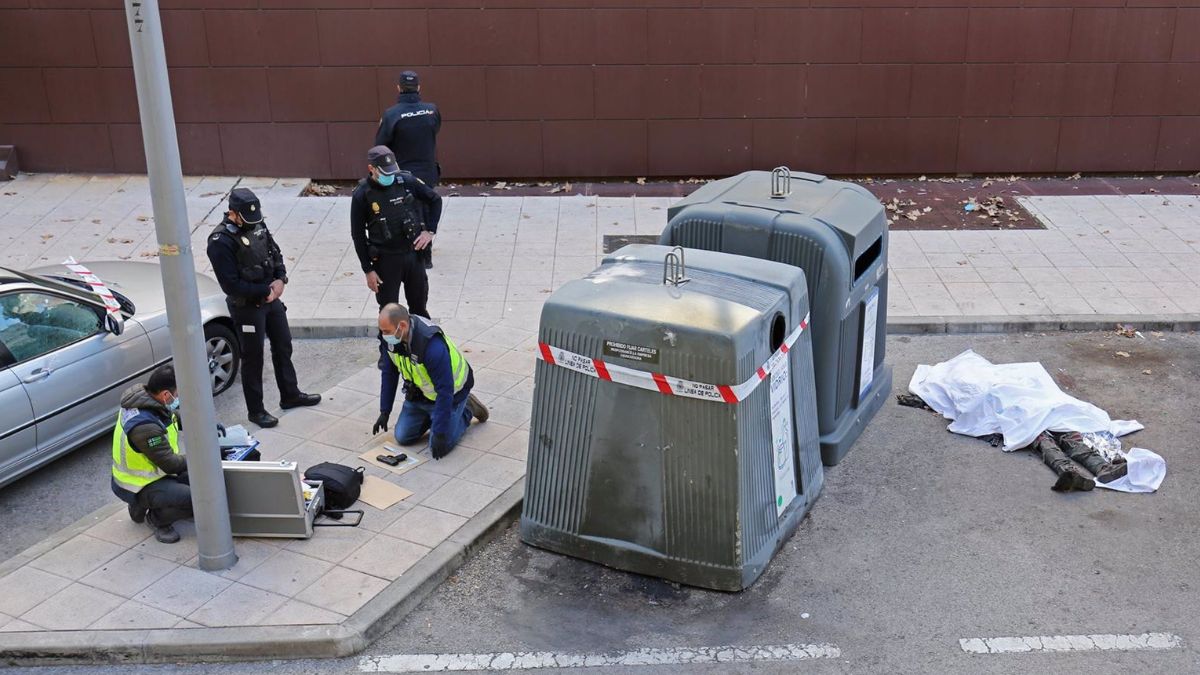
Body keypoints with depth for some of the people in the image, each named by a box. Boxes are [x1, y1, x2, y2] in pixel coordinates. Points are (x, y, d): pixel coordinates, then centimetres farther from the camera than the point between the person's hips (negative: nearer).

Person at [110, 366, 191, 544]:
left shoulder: (145, 398, -7)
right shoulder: (144, 426, -34)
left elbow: (175, 415, 14)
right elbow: (171, 464, -25)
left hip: (148, 470, 10)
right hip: (136, 487, -10)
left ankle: (142, 505, 14)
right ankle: (157, 518, 3)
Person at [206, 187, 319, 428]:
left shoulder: (257, 224, 0)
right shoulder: (221, 242, -23)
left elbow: (275, 253, 11)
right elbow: (231, 284, -24)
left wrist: (280, 280, -7)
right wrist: (265, 291, -19)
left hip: (271, 298, 8)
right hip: (246, 307, -8)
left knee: (283, 346, 19)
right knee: (253, 358, 5)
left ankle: (290, 395, 37)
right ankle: (256, 411, 20)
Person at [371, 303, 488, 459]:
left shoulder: (432, 346, -39)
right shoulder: (392, 338, -15)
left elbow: (445, 391, -33)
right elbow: (389, 373, 1)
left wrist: (440, 433, -30)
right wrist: (384, 412, 2)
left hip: (452, 391, -7)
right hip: (420, 392, 7)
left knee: (439, 447, -12)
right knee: (403, 437, 1)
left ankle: (467, 410, 10)